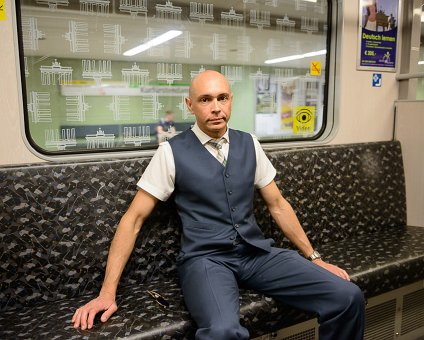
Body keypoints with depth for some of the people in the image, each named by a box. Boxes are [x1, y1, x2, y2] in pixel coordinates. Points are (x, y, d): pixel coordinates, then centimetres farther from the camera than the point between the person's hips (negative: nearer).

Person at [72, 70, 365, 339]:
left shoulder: (249, 144, 8)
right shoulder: (172, 152, -4)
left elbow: (278, 205, 15)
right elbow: (134, 219, -3)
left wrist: (314, 257, 12)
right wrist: (107, 292, -8)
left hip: (257, 253, 4)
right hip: (205, 259, -4)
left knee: (348, 297, -14)